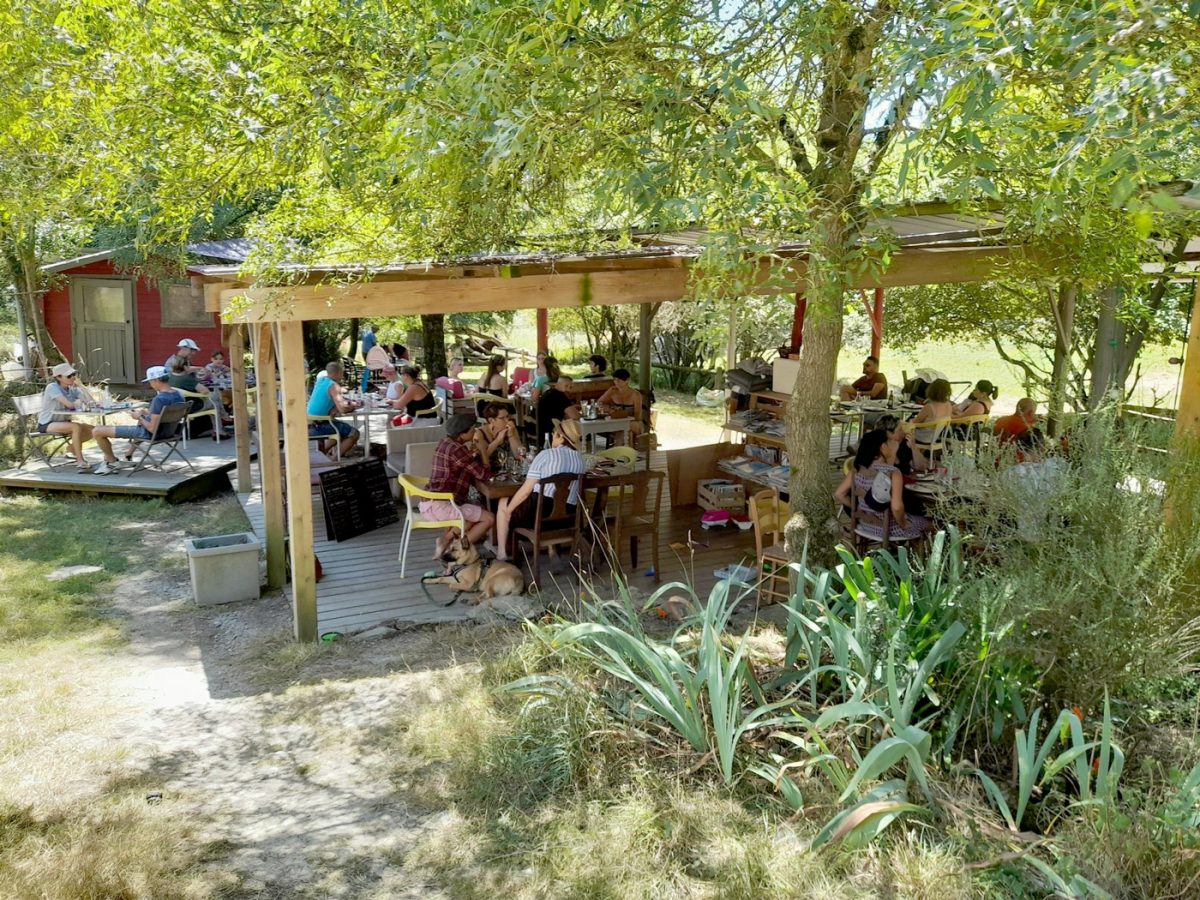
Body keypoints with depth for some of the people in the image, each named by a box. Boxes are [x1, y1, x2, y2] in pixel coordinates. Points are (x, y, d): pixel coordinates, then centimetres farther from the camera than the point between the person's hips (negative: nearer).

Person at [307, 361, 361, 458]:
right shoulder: (334, 386, -17)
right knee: (354, 433, -10)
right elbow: (342, 409, -27)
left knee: (347, 428, 25)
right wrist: (353, 406, -7)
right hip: (319, 425, -9)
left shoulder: (320, 380, 9)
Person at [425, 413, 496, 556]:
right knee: (489, 518, -7)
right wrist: (483, 449, 0)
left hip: (431, 502, 10)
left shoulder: (445, 442, 12)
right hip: (438, 506, -10)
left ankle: (447, 539, 12)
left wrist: (474, 452, 2)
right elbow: (483, 474, -13)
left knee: (478, 510, 24)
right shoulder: (456, 450, -18)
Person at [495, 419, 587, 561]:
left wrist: (508, 510, 7)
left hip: (540, 511, -6)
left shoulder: (546, 455, -8)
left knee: (503, 504, 23)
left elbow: (526, 490, -7)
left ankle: (501, 554, 22)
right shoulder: (581, 459, 7)